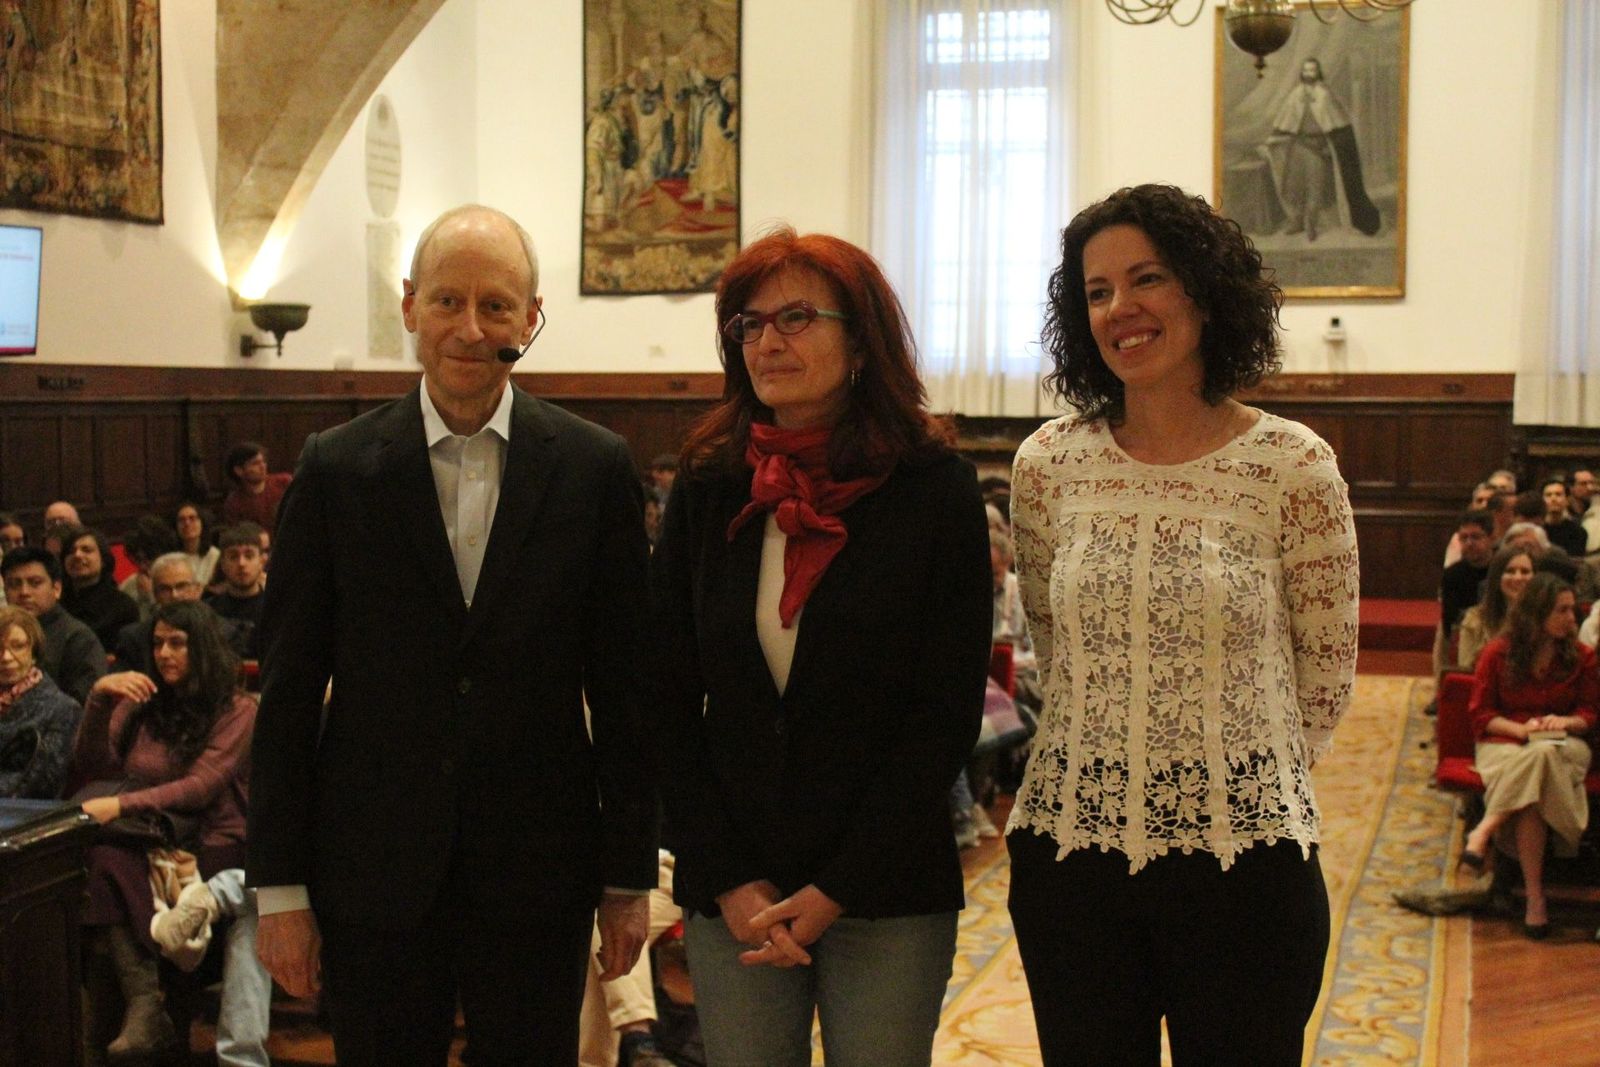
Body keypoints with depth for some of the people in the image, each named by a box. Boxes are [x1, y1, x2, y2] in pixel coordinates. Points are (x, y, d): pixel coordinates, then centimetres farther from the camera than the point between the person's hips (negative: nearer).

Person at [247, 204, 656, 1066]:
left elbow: (623, 687, 1)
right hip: (372, 879, 0)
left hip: (538, 877, 0)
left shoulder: (593, 467, -1)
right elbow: (288, 690, 1)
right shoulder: (336, 468, -1)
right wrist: (279, 886, 0)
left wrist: (630, 876, 2)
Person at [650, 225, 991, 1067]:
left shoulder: (935, 489, -5)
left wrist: (837, 890, -10)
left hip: (888, 898, -2)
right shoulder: (708, 487, 2)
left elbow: (948, 713, -7)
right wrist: (726, 881, -5)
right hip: (731, 900, 2)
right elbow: (668, 700, 3)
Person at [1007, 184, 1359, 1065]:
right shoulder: (1046, 464, 1)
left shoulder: (1294, 466, -6)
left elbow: (1325, 679, 2)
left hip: (1244, 860, -2)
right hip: (1069, 852, 3)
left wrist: (1243, 781, 7)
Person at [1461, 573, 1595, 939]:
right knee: (1534, 774, -37)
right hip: (1504, 744, -2)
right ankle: (1535, 896, -39)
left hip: (1562, 745, 2)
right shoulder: (1498, 653, 4)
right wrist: (1520, 728, -13)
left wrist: (1567, 721, -11)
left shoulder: (1581, 656, 10)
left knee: (1542, 757, -39)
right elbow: (1481, 713, 4)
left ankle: (1484, 832, -39)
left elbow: (1591, 713, 12)